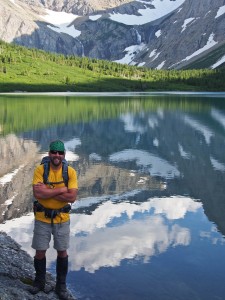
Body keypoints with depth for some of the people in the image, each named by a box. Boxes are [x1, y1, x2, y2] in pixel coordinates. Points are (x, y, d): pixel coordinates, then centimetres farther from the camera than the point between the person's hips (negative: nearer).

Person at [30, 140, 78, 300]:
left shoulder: (70, 172, -10)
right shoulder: (40, 170, -11)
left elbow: (72, 197, -19)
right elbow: (38, 194, -24)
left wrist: (47, 191, -22)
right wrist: (61, 190, -23)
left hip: (62, 219, 1)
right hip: (42, 218, 0)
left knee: (62, 252, 11)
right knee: (40, 251, 9)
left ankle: (61, 286, 27)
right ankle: (39, 282, 32)